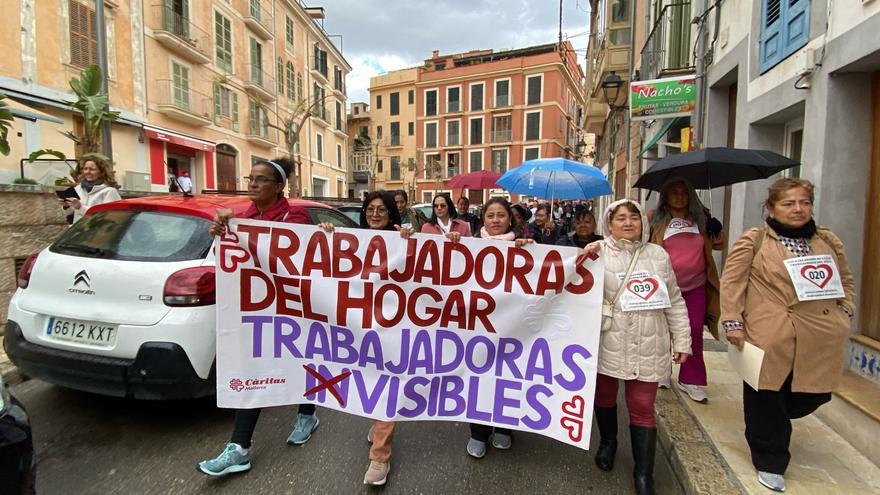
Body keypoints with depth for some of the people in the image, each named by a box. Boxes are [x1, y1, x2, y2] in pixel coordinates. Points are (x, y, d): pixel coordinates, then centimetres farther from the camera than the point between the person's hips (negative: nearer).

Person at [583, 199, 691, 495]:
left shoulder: (658, 255, 6)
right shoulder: (599, 253, -3)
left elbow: (674, 302, 10)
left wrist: (682, 340, 8)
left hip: (647, 348, 1)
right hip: (608, 344, -1)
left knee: (642, 408, 5)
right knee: (604, 397, 17)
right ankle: (608, 442, 44)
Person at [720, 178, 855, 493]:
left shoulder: (829, 241, 14)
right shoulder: (753, 240, -2)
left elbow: (846, 281, 24)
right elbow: (732, 282, -4)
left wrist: (846, 313, 11)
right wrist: (733, 322, -9)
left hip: (820, 342, 5)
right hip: (769, 339, -5)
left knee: (814, 395, 11)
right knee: (766, 402, 4)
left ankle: (776, 419, 43)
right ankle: (770, 463, 22)